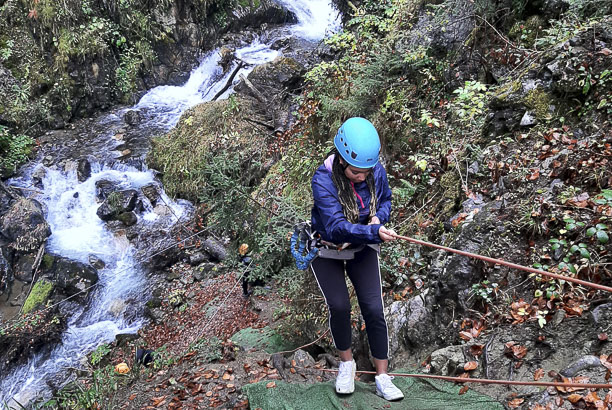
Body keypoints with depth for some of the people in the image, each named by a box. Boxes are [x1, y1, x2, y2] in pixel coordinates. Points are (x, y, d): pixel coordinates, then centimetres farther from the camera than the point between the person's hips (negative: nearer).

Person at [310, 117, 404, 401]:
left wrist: (378, 218, -18)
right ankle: (346, 363, 16)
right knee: (339, 306, -13)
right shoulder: (323, 180, -30)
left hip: (362, 250, 3)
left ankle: (382, 379, 9)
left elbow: (385, 200, 4)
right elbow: (336, 227, -38)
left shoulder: (377, 172, -17)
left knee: (374, 309, -5)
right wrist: (374, 233, -53)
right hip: (326, 251, -2)